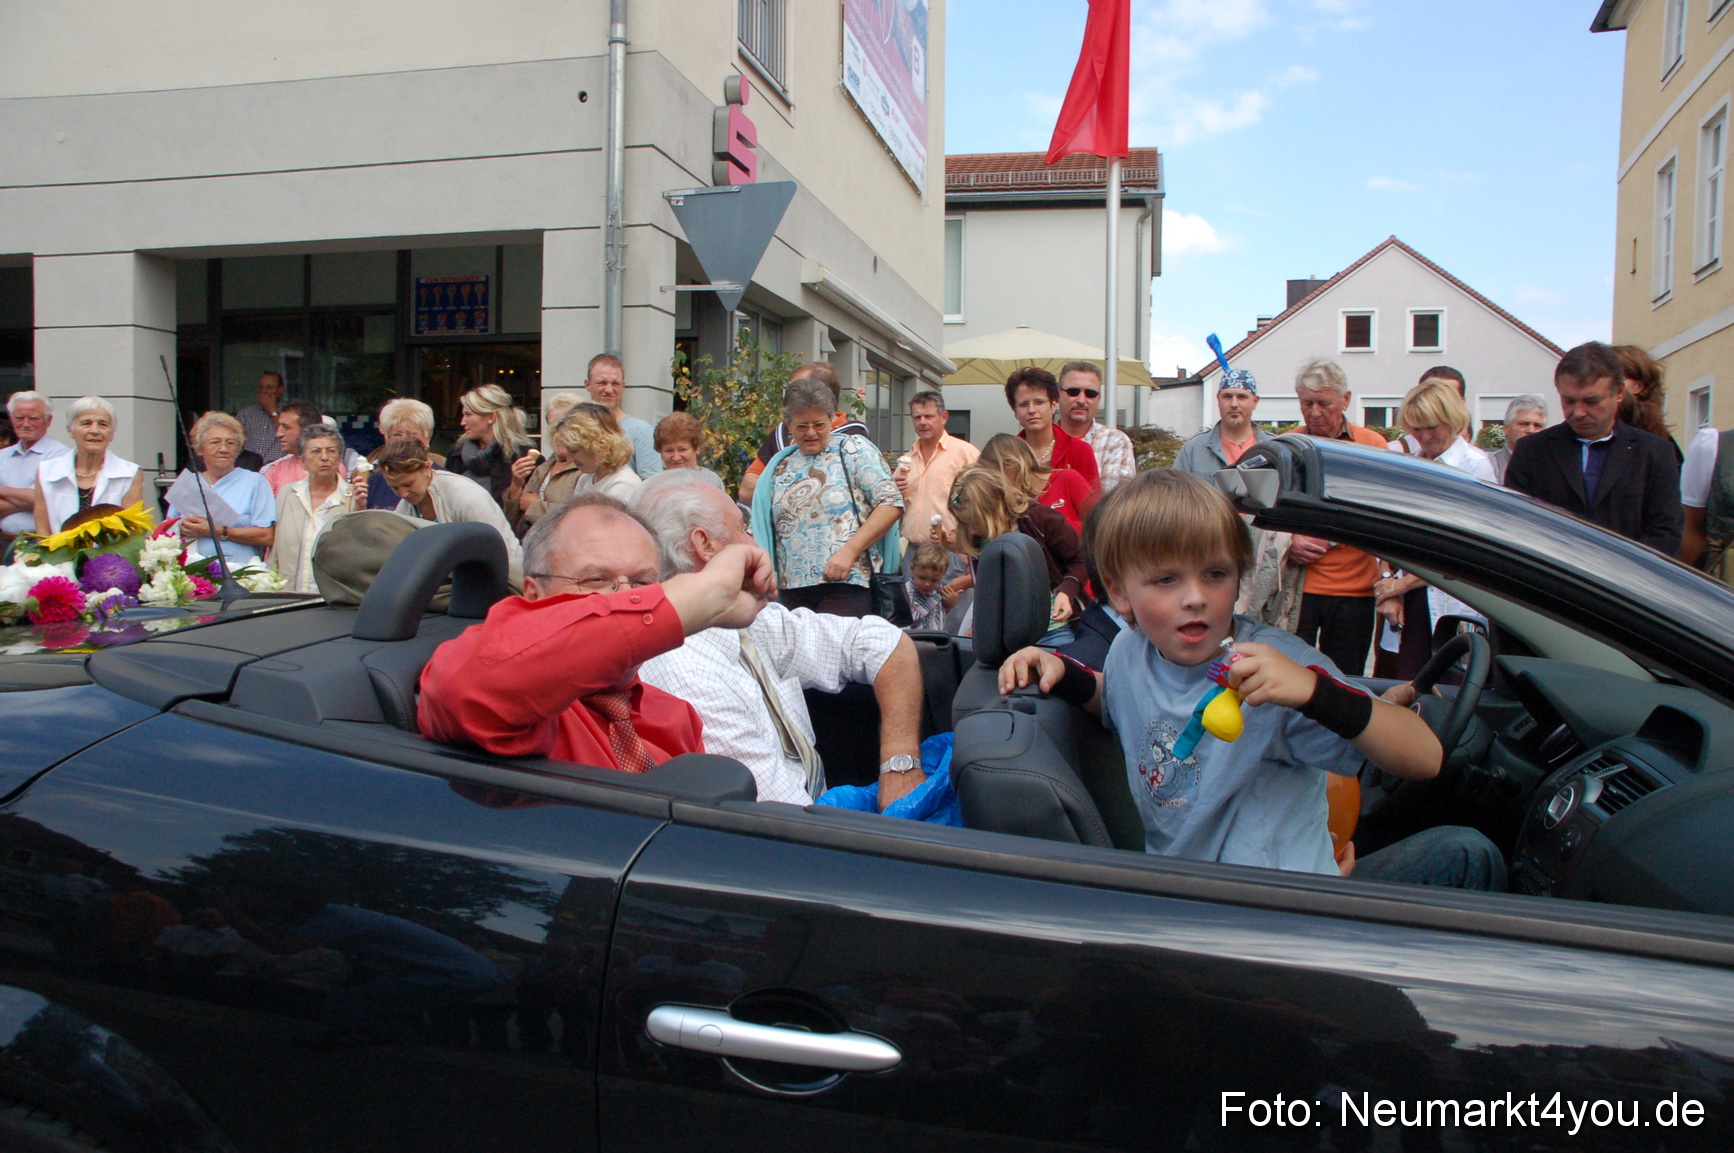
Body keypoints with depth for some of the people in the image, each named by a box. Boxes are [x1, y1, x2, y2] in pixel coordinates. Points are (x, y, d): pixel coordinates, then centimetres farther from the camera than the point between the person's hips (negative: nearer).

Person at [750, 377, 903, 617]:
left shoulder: (854, 449, 3)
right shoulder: (780, 465, 16)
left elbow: (891, 503, -7)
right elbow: (761, 528, 20)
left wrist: (849, 551, -14)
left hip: (846, 583, -4)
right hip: (793, 588, 5)